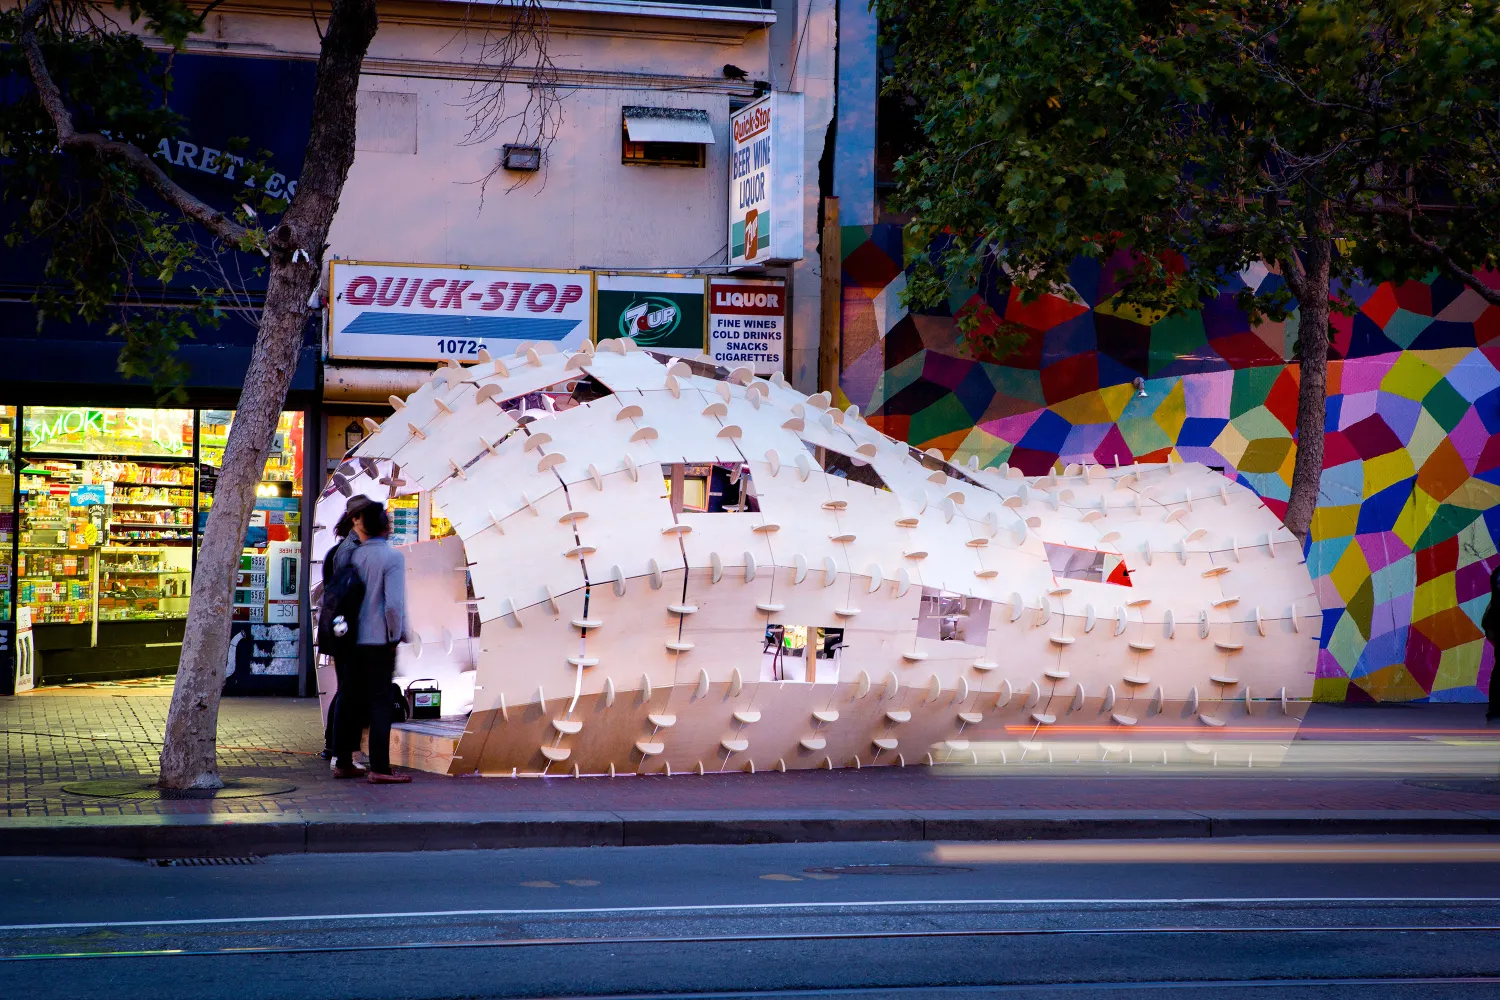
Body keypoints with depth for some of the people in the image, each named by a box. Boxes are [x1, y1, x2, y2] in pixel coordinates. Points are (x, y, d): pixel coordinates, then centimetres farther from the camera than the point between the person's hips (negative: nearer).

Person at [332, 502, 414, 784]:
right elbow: (393, 603, -18)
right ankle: (379, 768, -4)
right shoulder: (392, 556, -12)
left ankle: (342, 762, 21)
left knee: (351, 700, 14)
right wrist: (395, 636, -6)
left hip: (353, 641, 5)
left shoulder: (353, 556, 4)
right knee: (380, 703, -1)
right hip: (379, 641, -5)